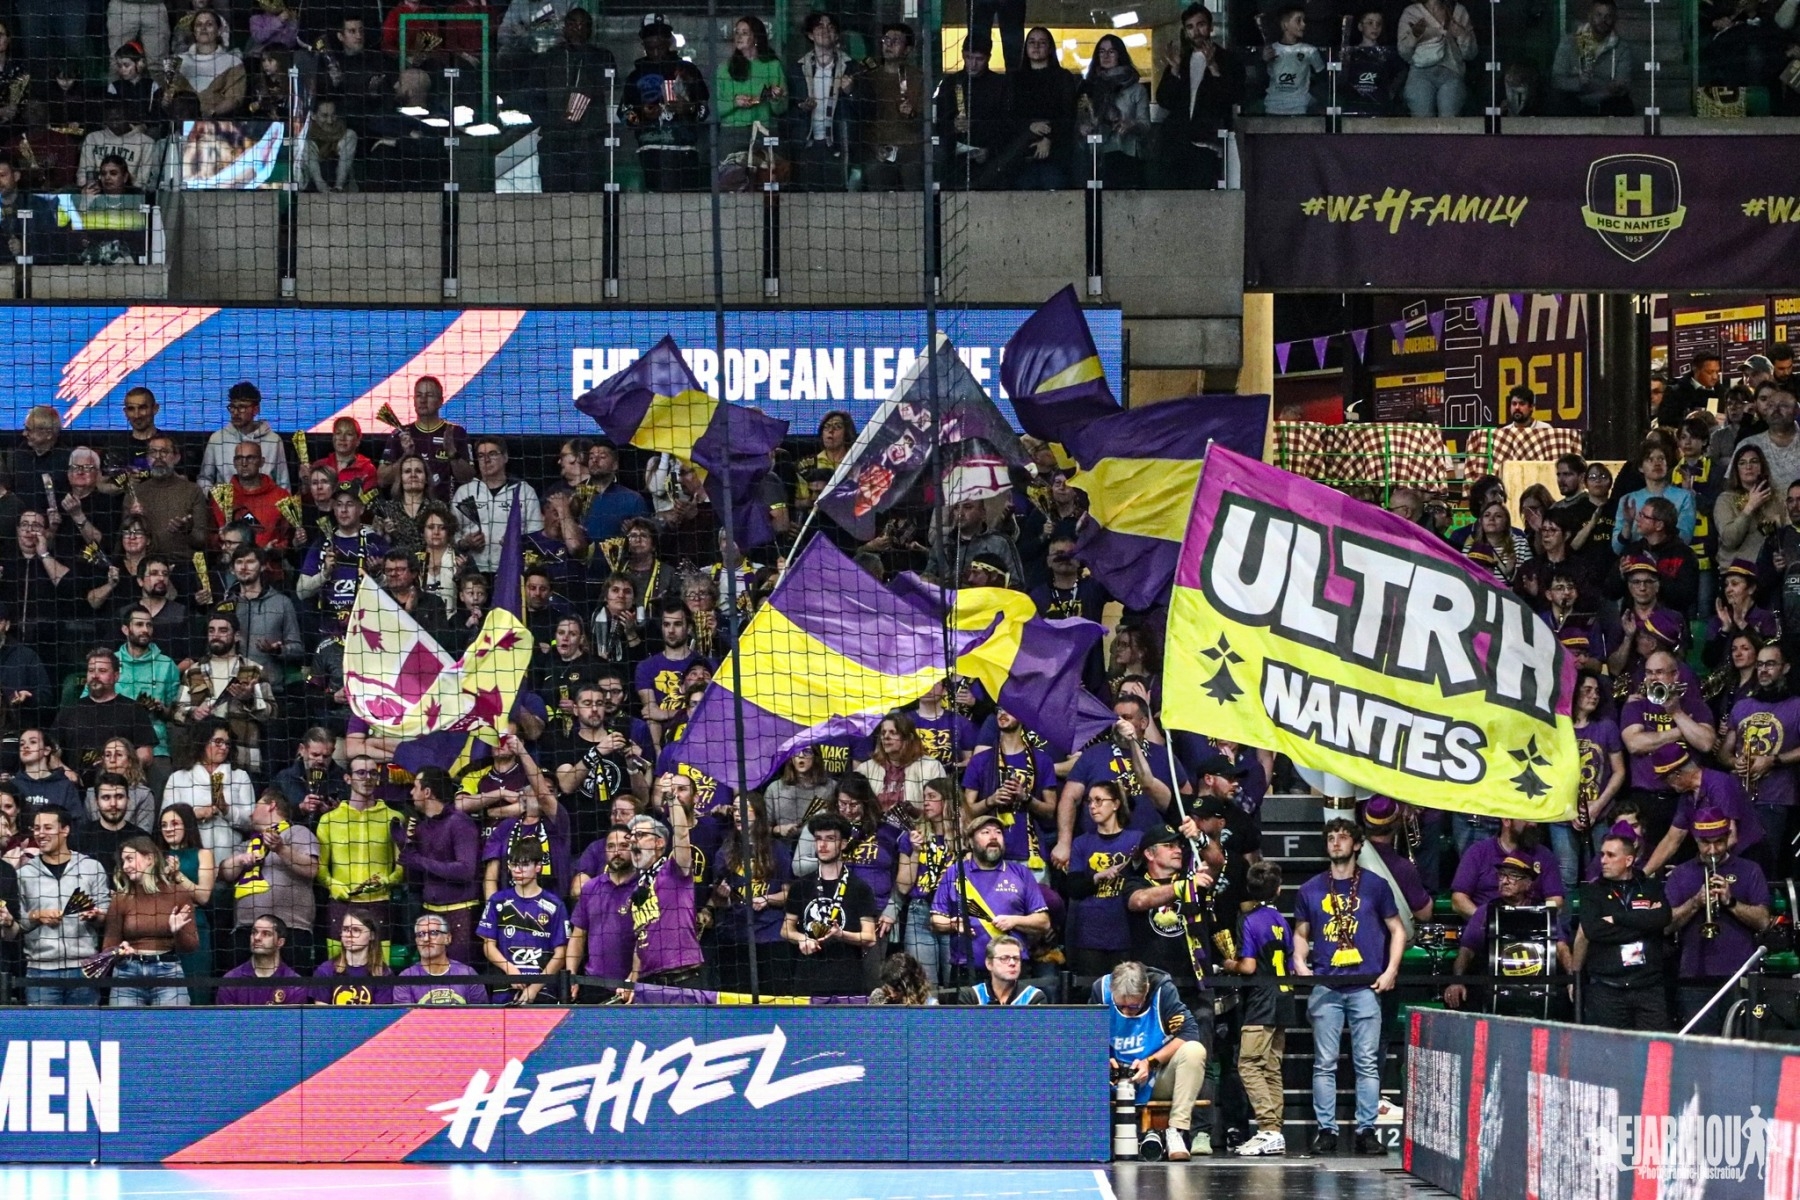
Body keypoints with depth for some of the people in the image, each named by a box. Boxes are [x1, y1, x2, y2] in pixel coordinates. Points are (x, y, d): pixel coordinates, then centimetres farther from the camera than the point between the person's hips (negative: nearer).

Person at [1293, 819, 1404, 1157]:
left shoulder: (1374, 886, 8)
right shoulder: (1311, 890, 13)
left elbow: (1397, 930, 11)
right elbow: (1301, 933, 20)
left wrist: (1391, 970, -1)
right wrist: (1300, 962, 1)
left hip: (1366, 986, -1)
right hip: (1325, 986, 1)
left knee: (1367, 1062, -3)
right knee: (1325, 1063, 0)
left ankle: (1366, 1131, 0)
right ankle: (1326, 1130, 3)